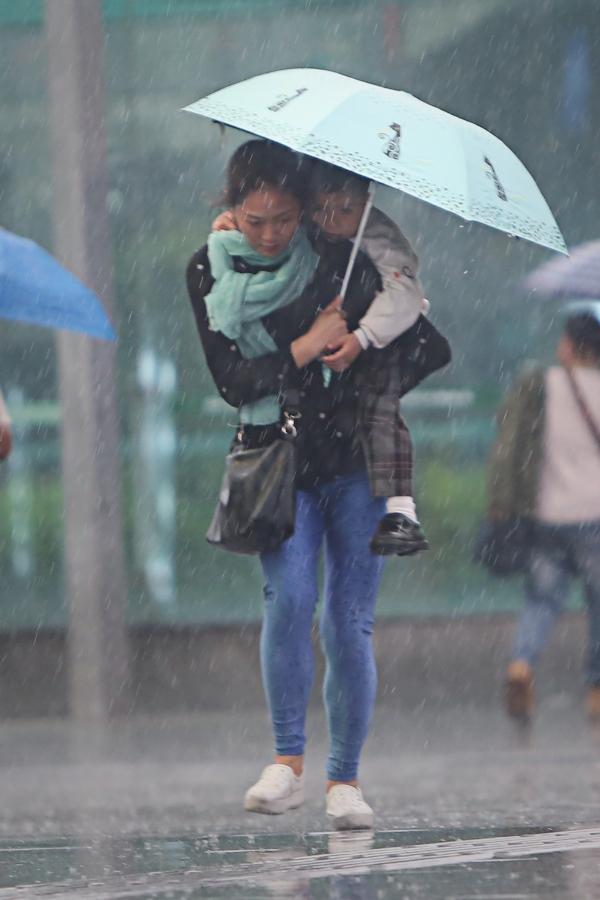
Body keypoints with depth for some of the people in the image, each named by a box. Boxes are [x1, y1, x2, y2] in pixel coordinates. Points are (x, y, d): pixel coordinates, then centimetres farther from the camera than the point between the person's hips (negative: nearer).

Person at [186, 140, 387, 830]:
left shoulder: (337, 257, -1)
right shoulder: (209, 272, 1)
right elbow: (231, 381, -6)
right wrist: (303, 350, -16)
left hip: (353, 460, 0)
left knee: (349, 621, -4)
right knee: (289, 594, -22)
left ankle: (344, 780, 6)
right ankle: (287, 761, -14)